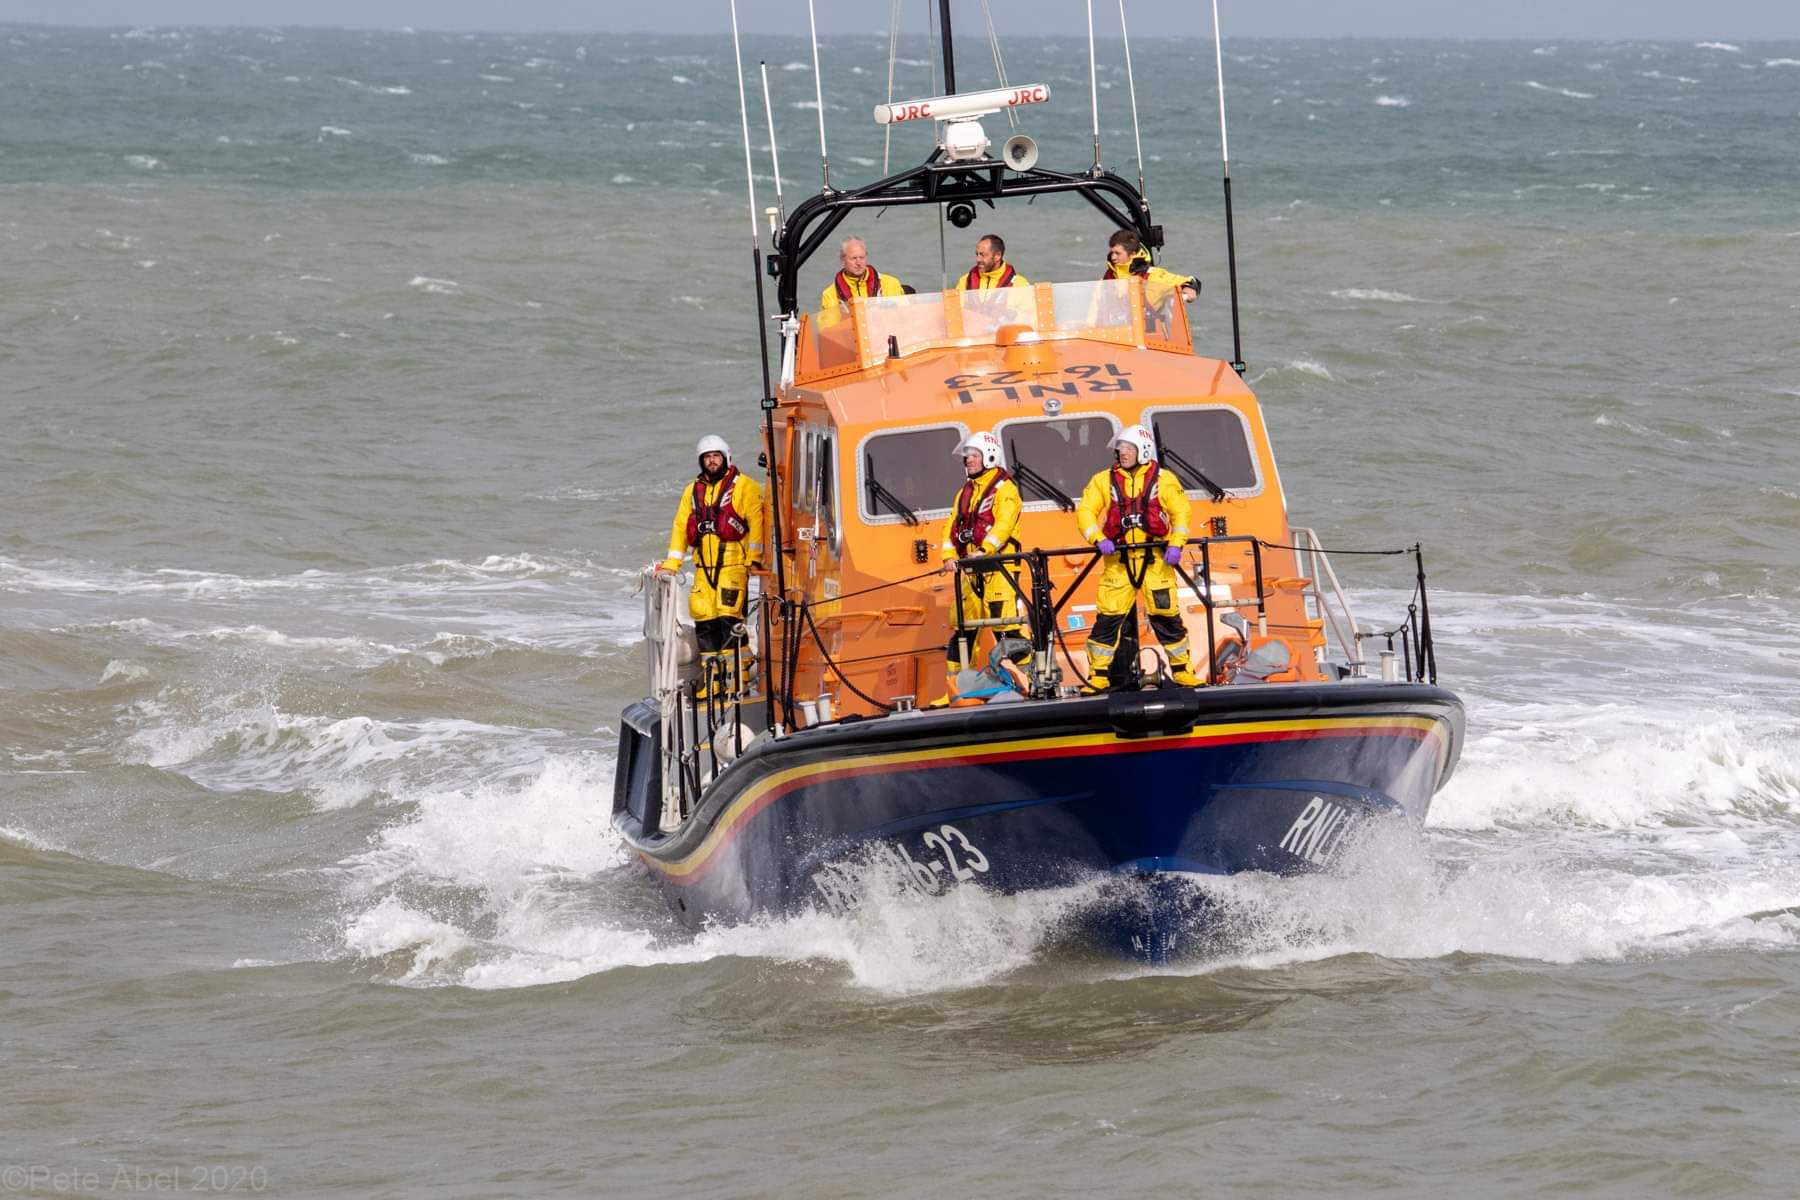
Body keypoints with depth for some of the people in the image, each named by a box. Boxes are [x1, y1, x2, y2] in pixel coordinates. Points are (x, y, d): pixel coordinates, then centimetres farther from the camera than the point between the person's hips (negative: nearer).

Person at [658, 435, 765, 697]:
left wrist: (754, 557, -12)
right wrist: (671, 564, 11)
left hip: (733, 564, -6)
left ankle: (736, 676, -12)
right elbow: (681, 526, 17)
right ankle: (710, 680, 8)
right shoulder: (693, 492, 18)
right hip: (704, 567, 6)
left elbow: (756, 521, -6)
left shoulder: (744, 486, 1)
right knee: (704, 622, 2)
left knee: (729, 619, -14)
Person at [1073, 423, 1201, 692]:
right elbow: (1086, 511, 2)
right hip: (1118, 559, 1)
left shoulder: (1163, 479, 5)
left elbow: (1181, 511, 1)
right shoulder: (1104, 481, 8)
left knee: (1166, 614, -1)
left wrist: (1175, 544, -13)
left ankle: (1182, 670, 12)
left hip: (1155, 559, -1)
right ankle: (1098, 675, 2)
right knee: (1108, 617, -5)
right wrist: (1098, 539, -15)